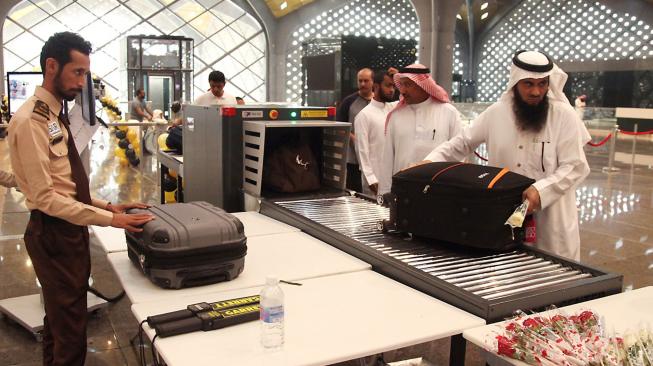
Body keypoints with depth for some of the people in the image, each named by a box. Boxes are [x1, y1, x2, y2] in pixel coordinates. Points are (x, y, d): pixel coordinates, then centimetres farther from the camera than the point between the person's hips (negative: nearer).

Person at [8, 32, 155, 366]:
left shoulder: (55, 116, 11)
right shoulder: (30, 120, -18)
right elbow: (45, 198, -23)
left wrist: (107, 206, 3)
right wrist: (110, 219, -24)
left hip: (69, 230, 10)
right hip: (53, 233, -9)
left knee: (59, 319, 23)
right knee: (69, 327, 0)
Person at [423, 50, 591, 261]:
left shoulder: (563, 115, -6)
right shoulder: (496, 113, 2)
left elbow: (574, 167, -9)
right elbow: (462, 143, 12)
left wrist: (540, 190, -24)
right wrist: (429, 163, 0)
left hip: (550, 216, -2)